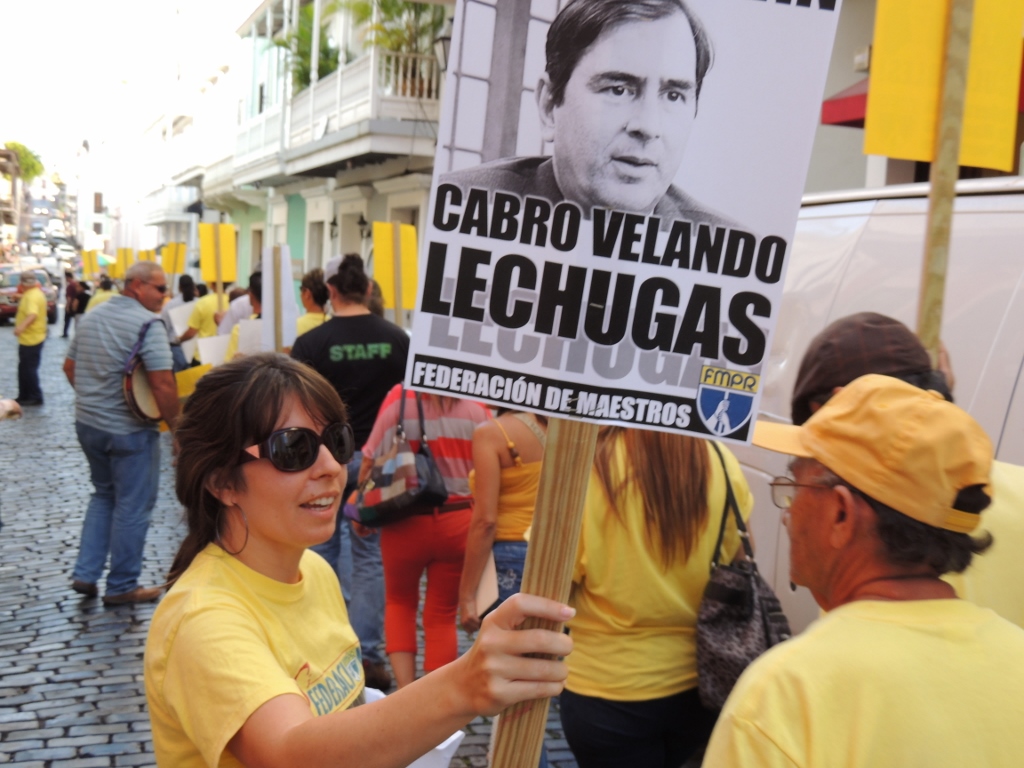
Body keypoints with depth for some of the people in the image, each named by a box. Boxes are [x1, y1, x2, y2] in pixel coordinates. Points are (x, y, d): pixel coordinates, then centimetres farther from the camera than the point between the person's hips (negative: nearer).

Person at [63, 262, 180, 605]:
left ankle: (85, 573, 21)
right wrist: (176, 426, -14)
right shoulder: (147, 324, -17)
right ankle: (121, 586, 16)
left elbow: (69, 366, 16)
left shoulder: (91, 317, 8)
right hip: (129, 430, -8)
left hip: (87, 423, 8)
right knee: (132, 506, 6)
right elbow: (163, 385, -24)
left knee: (104, 494, 24)